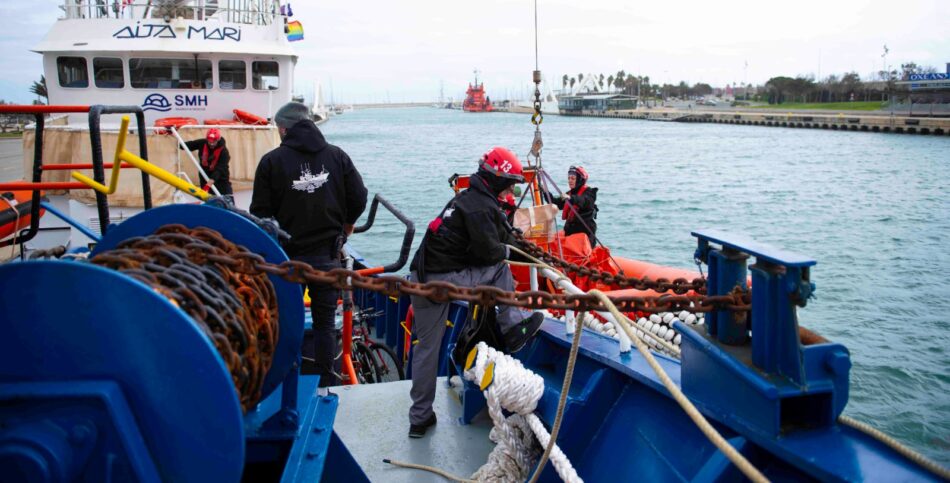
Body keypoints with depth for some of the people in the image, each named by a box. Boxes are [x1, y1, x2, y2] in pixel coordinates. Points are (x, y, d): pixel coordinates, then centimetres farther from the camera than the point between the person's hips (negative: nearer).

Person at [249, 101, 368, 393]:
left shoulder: (272, 161, -7)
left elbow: (260, 213, -6)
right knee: (324, 322, 12)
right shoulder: (336, 156, -1)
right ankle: (324, 385, 17)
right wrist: (346, 224, 20)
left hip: (287, 256, -2)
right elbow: (359, 197, 0)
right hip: (327, 256, 2)